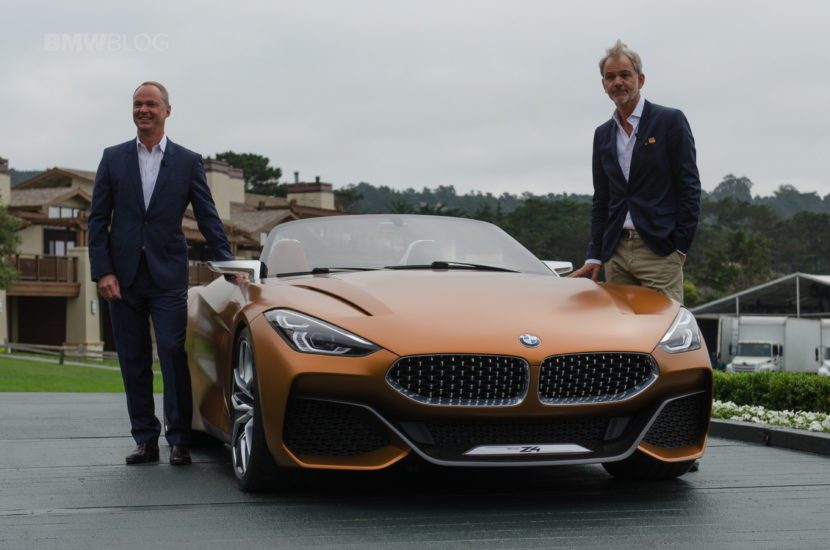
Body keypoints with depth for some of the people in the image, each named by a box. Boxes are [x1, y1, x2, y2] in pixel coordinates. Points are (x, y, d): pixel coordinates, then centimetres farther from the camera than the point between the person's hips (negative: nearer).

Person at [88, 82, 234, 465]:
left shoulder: (188, 162, 5)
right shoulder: (113, 158, 8)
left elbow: (208, 219, 4)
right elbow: (98, 219, 6)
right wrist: (103, 271, -4)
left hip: (167, 276, -2)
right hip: (123, 277, 2)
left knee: (173, 355, -9)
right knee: (133, 362, 5)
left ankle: (179, 440, -2)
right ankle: (145, 440, 11)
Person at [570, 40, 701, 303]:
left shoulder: (670, 121, 0)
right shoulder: (603, 134, 17)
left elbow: (689, 186, -3)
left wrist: (680, 247, -8)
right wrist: (595, 256, 11)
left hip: (659, 251, -5)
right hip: (616, 252, 5)